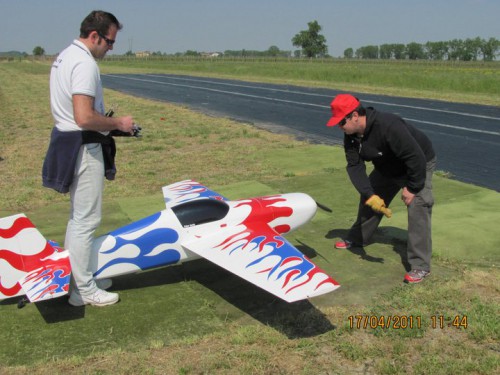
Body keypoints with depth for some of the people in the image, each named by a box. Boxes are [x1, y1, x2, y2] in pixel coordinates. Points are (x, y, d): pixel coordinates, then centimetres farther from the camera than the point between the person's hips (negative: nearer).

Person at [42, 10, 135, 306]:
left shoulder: (65, 57, 14)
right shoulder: (85, 63, -20)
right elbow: (84, 118, -29)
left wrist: (107, 121, 15)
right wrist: (117, 123, -14)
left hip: (67, 141, 11)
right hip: (83, 148, -11)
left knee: (79, 217, 20)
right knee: (86, 220, -1)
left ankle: (79, 278, 32)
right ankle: (84, 290, 10)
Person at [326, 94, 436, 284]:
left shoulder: (389, 126, -40)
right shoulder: (351, 135, -15)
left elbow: (416, 157, -36)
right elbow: (355, 166, -20)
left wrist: (412, 188, -28)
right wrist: (370, 195, -34)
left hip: (418, 166, -7)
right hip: (388, 167, 8)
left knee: (417, 207, -22)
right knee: (368, 199, 13)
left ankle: (420, 265, -17)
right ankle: (356, 238, 36)